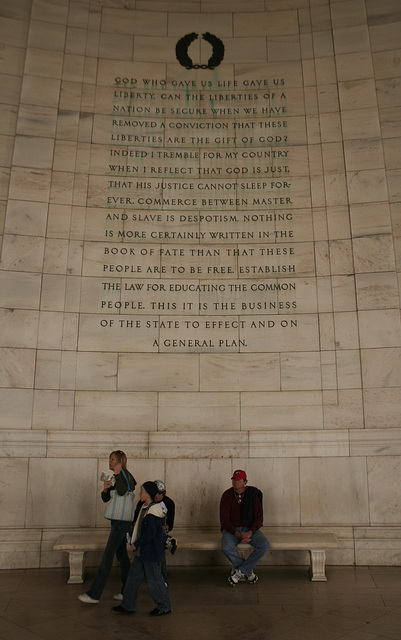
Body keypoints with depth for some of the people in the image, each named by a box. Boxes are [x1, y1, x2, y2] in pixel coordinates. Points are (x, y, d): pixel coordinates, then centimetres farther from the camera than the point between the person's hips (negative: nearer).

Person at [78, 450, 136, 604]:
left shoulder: (126, 476, -12)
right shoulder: (114, 477, 14)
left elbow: (122, 491, -31)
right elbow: (105, 499, 11)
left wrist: (118, 473, -30)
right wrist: (105, 488, -10)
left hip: (122, 522, -9)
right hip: (117, 521, 9)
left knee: (107, 557, -5)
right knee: (122, 556, 13)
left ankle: (94, 595, 0)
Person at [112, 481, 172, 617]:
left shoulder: (153, 511, -22)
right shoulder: (145, 507, 9)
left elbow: (150, 534, -25)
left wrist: (136, 544, -16)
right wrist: (136, 544, 14)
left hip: (152, 553, -10)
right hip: (142, 552, 10)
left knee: (154, 579, 3)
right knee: (134, 576, 13)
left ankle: (164, 607, 18)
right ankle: (128, 605, 24)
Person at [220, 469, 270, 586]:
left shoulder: (253, 495, -4)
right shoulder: (227, 495, -6)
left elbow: (259, 517, -3)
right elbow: (224, 519, -8)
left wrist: (250, 533, -20)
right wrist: (238, 534, -21)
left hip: (250, 528, 1)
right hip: (232, 529, -1)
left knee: (265, 545, -25)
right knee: (226, 547, -32)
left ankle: (239, 571, -13)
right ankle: (248, 571, -5)